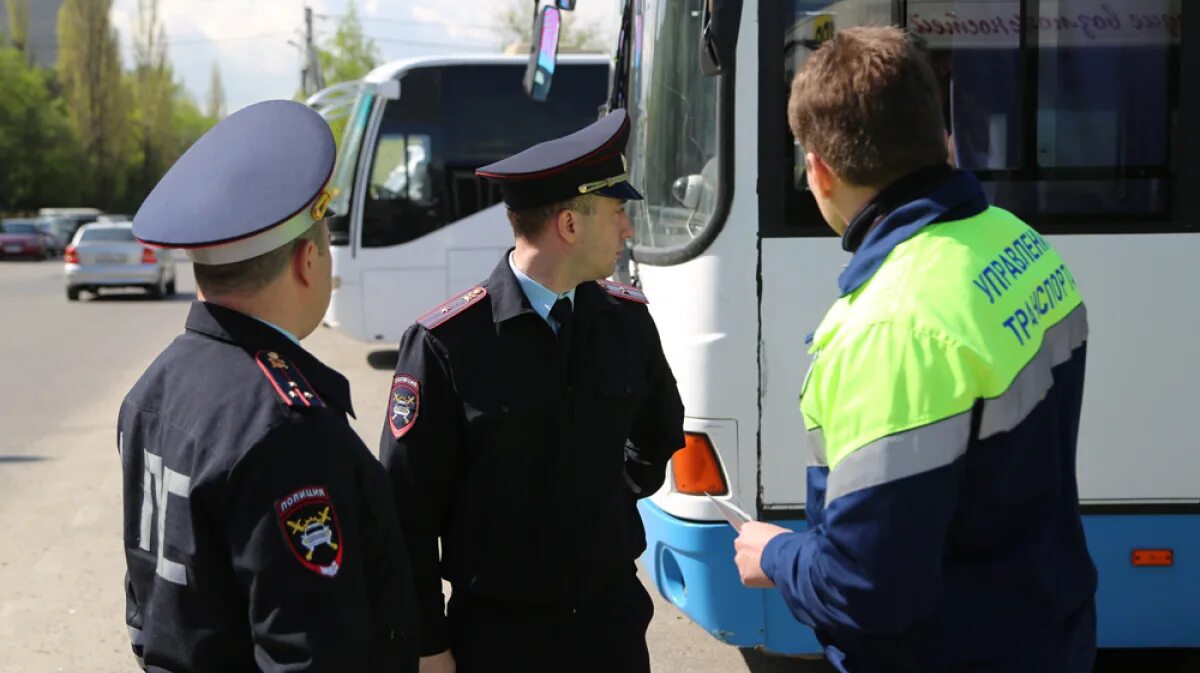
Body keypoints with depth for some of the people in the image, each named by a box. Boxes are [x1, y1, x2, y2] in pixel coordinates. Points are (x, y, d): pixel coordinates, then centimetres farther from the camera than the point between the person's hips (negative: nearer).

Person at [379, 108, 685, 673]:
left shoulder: (629, 319, 0)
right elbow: (408, 507, -12)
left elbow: (659, 434, 20)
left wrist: (615, 503, 10)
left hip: (613, 618, 4)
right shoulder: (446, 343, -15)